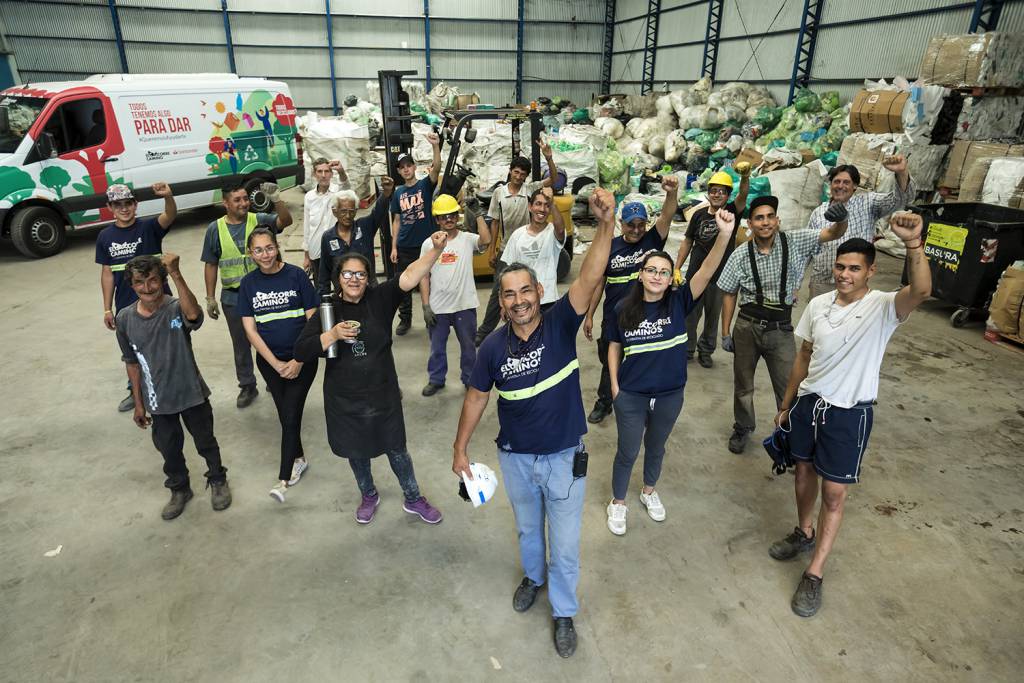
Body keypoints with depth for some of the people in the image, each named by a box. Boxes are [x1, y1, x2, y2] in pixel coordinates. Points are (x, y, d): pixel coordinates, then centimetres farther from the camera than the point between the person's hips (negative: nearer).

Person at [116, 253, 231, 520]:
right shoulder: (124, 318, -7)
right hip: (158, 400, 3)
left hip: (191, 394, -3)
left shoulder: (177, 308, -19)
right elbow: (132, 363, 3)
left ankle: (218, 480, 43)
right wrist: (139, 403, 7)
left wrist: (176, 274, -54)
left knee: (205, 442, 17)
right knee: (168, 449, 20)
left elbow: (194, 315, -46)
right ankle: (179, 490, 45)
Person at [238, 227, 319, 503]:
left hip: (301, 359, -3)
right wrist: (276, 364, -10)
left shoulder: (296, 275, -10)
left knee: (291, 415, -4)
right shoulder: (248, 284, -2)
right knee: (285, 414, 13)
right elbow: (250, 330, -3)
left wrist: (298, 361, -13)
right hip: (270, 361, 3)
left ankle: (284, 479, 5)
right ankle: (299, 459, 35)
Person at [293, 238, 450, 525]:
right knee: (356, 451, 21)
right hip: (344, 399, 1)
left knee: (397, 449, 15)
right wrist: (332, 335, -26)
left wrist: (436, 250, -44)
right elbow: (301, 352, -11)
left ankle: (413, 499, 37)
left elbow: (409, 278, -29)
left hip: (383, 394, -1)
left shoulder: (380, 298, -10)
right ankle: (369, 496, 48)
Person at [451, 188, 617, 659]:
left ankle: (563, 611, 39)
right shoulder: (493, 346, -14)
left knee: (565, 544, 13)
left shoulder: (561, 324, -19)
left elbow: (590, 279, -35)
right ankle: (533, 576, 58)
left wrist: (606, 224, -50)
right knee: (528, 528, 28)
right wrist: (460, 449, 5)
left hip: (565, 456, -2)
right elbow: (477, 397, -1)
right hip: (515, 457, 2)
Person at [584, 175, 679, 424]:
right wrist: (589, 316, 1)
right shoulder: (610, 246, -4)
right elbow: (598, 282, 1)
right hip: (613, 319, 1)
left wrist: (672, 193, -46)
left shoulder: (652, 240, -6)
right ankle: (604, 402, 41)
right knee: (609, 362, 19)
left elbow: (667, 216, -25)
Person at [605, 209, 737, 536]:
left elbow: (706, 272, -29)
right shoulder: (624, 309, -12)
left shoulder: (679, 303, -13)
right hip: (631, 396, -1)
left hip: (670, 395, 1)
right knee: (627, 452, 14)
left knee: (656, 448, 24)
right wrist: (614, 384, 0)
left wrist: (725, 234, -44)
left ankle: (649, 492, 51)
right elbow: (614, 346, 2)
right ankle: (618, 503, 37)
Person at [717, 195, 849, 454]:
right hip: (747, 327, 1)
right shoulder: (740, 255, -6)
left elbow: (833, 234, -13)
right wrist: (725, 333, 1)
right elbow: (729, 294, 2)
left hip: (781, 329, 0)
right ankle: (742, 428, 40)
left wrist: (840, 219, -38)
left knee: (789, 388, 3)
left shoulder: (795, 243, -6)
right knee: (743, 384, 17)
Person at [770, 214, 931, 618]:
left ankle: (814, 575, 15)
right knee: (804, 471, 21)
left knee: (834, 494, 3)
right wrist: (786, 405, 13)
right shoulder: (818, 304, 0)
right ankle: (804, 533, 46)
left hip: (849, 413, -5)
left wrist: (913, 244, -53)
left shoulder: (883, 307, -14)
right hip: (808, 402, 5)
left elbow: (921, 291, -37)